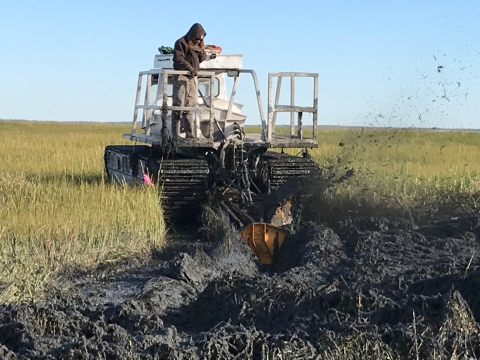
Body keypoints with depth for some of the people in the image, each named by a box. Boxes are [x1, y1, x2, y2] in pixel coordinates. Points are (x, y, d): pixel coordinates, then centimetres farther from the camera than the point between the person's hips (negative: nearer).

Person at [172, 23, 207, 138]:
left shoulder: (198, 44, 18)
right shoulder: (181, 43, -6)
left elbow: (202, 58, 15)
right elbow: (178, 59, -15)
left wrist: (200, 49, -5)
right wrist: (189, 67, -29)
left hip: (192, 77, 8)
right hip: (181, 77, -8)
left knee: (190, 107, 7)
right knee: (178, 106, -9)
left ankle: (189, 133, 8)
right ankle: (175, 133, -8)